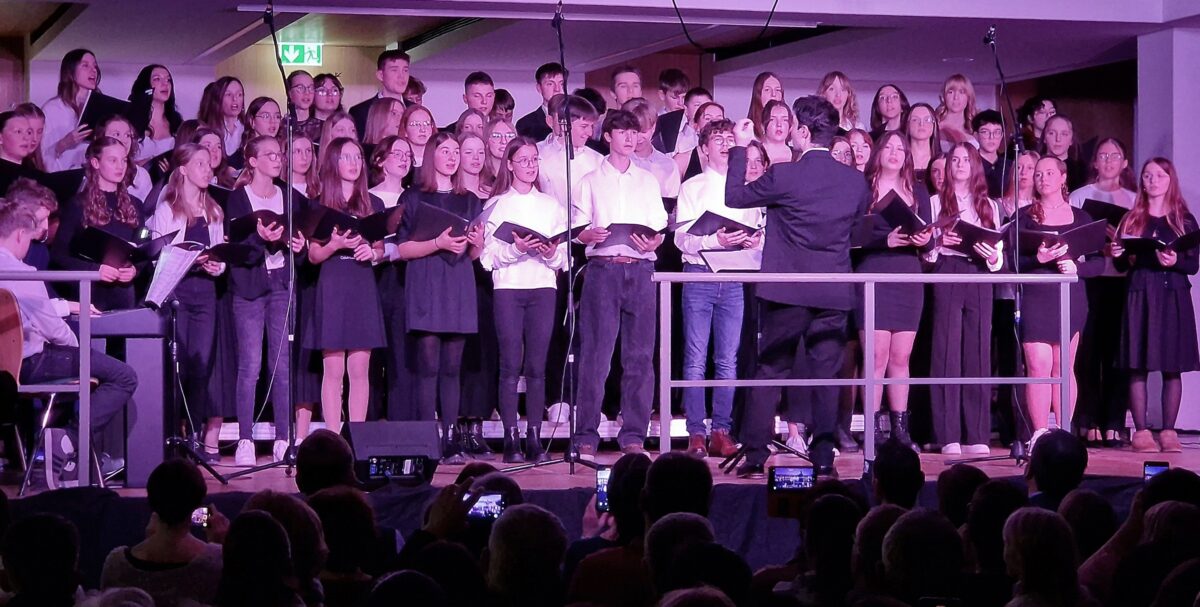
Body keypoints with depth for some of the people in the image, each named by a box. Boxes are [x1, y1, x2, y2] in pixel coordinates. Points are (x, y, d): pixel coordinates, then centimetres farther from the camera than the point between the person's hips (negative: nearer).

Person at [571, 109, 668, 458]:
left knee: (640, 355, 0)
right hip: (603, 268, -2)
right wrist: (591, 235, -15)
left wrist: (653, 242, -8)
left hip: (640, 269, 2)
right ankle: (586, 437, -4)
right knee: (595, 353, -7)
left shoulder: (648, 181, 18)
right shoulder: (591, 181, 12)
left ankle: (633, 436, 5)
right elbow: (578, 230, 6)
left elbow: (660, 229, 13)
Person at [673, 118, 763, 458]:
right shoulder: (692, 188, 6)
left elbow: (760, 232, 14)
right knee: (695, 359, -4)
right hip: (699, 275, -2)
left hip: (734, 278, 3)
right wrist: (715, 240, -18)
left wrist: (754, 240, -9)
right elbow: (682, 238, -3)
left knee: (728, 359, 2)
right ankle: (696, 434, -2)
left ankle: (721, 433, 6)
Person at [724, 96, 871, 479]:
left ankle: (755, 455, 4)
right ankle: (823, 458, 4)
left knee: (770, 372, 5)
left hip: (786, 291, -3)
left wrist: (740, 148, 10)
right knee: (826, 375, 6)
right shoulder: (855, 181, 1)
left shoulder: (783, 175, -12)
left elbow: (734, 196, 1)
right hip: (834, 294, 3)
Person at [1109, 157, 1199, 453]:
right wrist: (1117, 255, -11)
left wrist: (1175, 261, -17)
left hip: (1173, 296, 0)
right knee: (1138, 366, -4)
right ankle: (1141, 431, 0)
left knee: (1172, 367, -1)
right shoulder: (1131, 220, 10)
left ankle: (1169, 431, 4)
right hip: (1139, 295, 0)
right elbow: (1122, 264, 10)